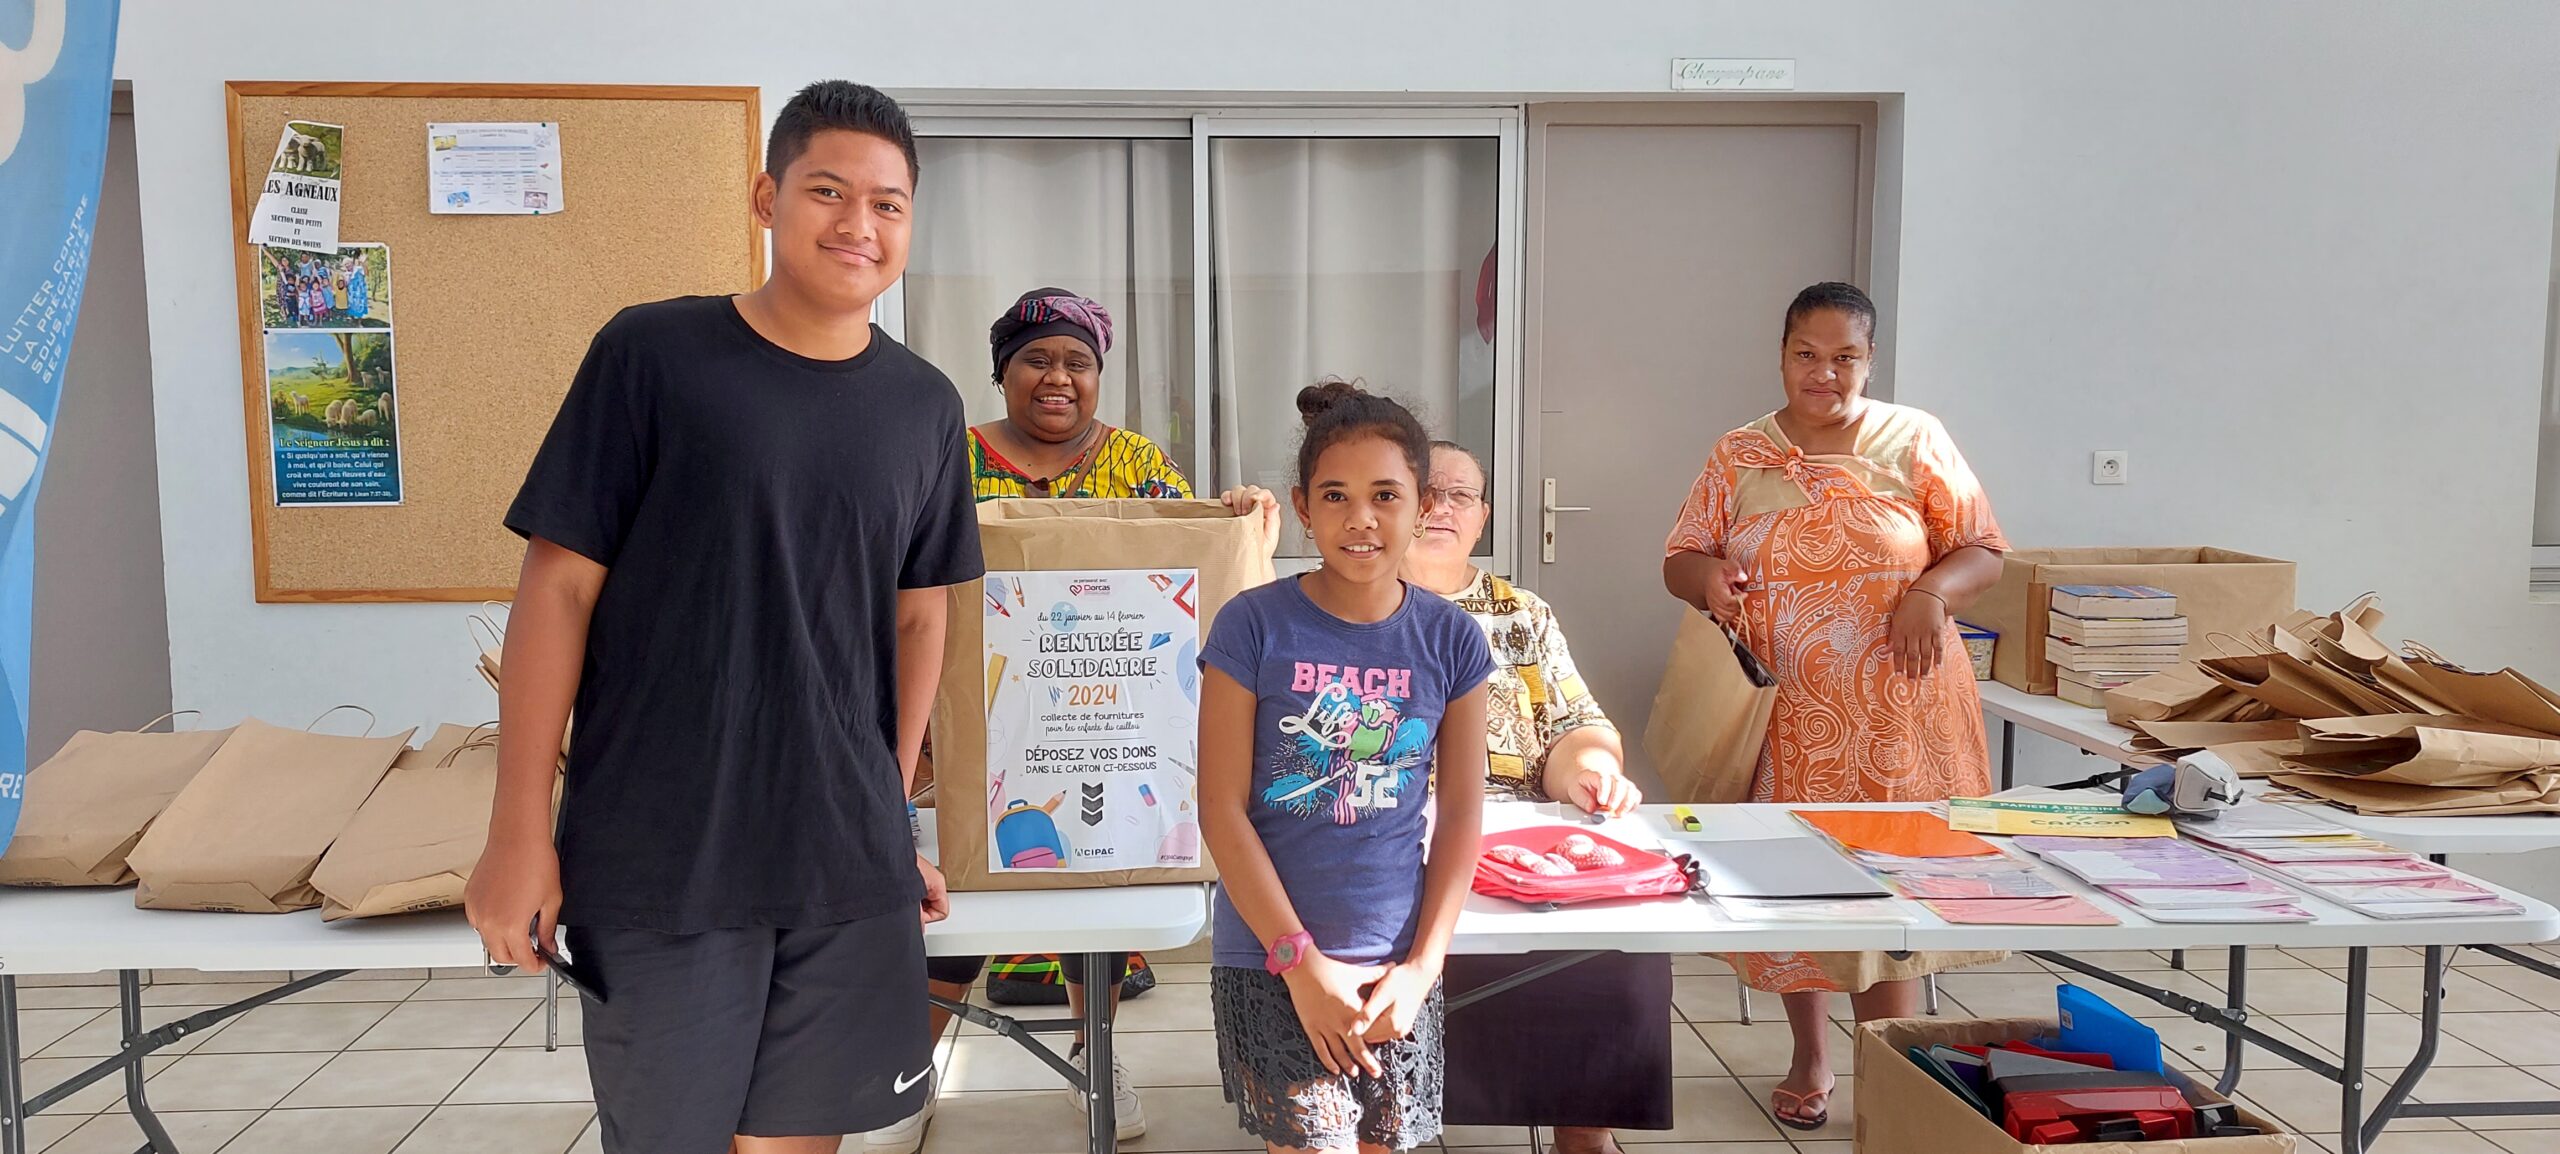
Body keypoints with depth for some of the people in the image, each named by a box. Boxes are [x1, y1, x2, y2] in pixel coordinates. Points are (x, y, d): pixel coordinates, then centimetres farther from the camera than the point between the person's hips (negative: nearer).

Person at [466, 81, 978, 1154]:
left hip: (848, 862, 3)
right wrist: (519, 831, -6)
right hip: (657, 857, -3)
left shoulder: (925, 408, 5)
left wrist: (893, 814, 11)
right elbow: (559, 586, -5)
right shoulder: (649, 353, -6)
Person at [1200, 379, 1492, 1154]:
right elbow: (1222, 811, -9)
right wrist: (1301, 959, -11)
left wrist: (1422, 965, -4)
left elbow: (1460, 813, 3)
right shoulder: (1253, 627, -9)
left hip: (1396, 966, 3)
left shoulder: (1450, 639, 0)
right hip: (1271, 960, -3)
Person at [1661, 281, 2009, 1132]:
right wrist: (1707, 577, -15)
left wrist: (1932, 591, -17)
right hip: (1783, 719, 2)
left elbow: (1983, 548, 3)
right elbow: (1680, 560, 8)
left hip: (1895, 717, -1)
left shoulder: (1915, 442, 2)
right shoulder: (1738, 457, 5)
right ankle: (1811, 1058, 28)